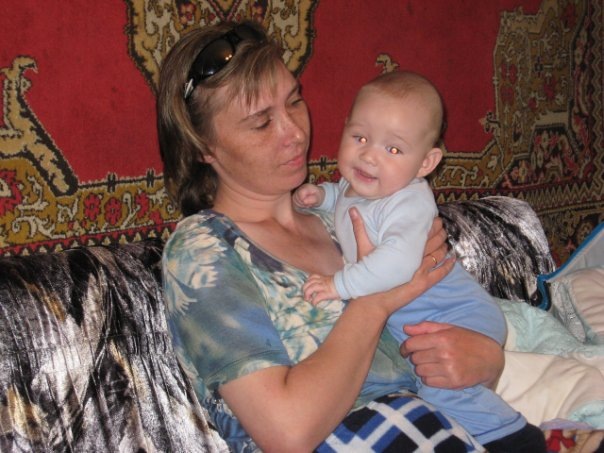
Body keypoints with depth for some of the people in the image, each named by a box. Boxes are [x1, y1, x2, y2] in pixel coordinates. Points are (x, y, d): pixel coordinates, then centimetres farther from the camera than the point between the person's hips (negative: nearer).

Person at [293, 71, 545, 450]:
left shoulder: (410, 203, -28)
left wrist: (341, 284, -43)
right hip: (408, 319, 10)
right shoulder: (358, 184, -1)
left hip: (458, 318, -10)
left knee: (440, 387, -26)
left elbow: (400, 262, -45)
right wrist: (322, 194, 6)